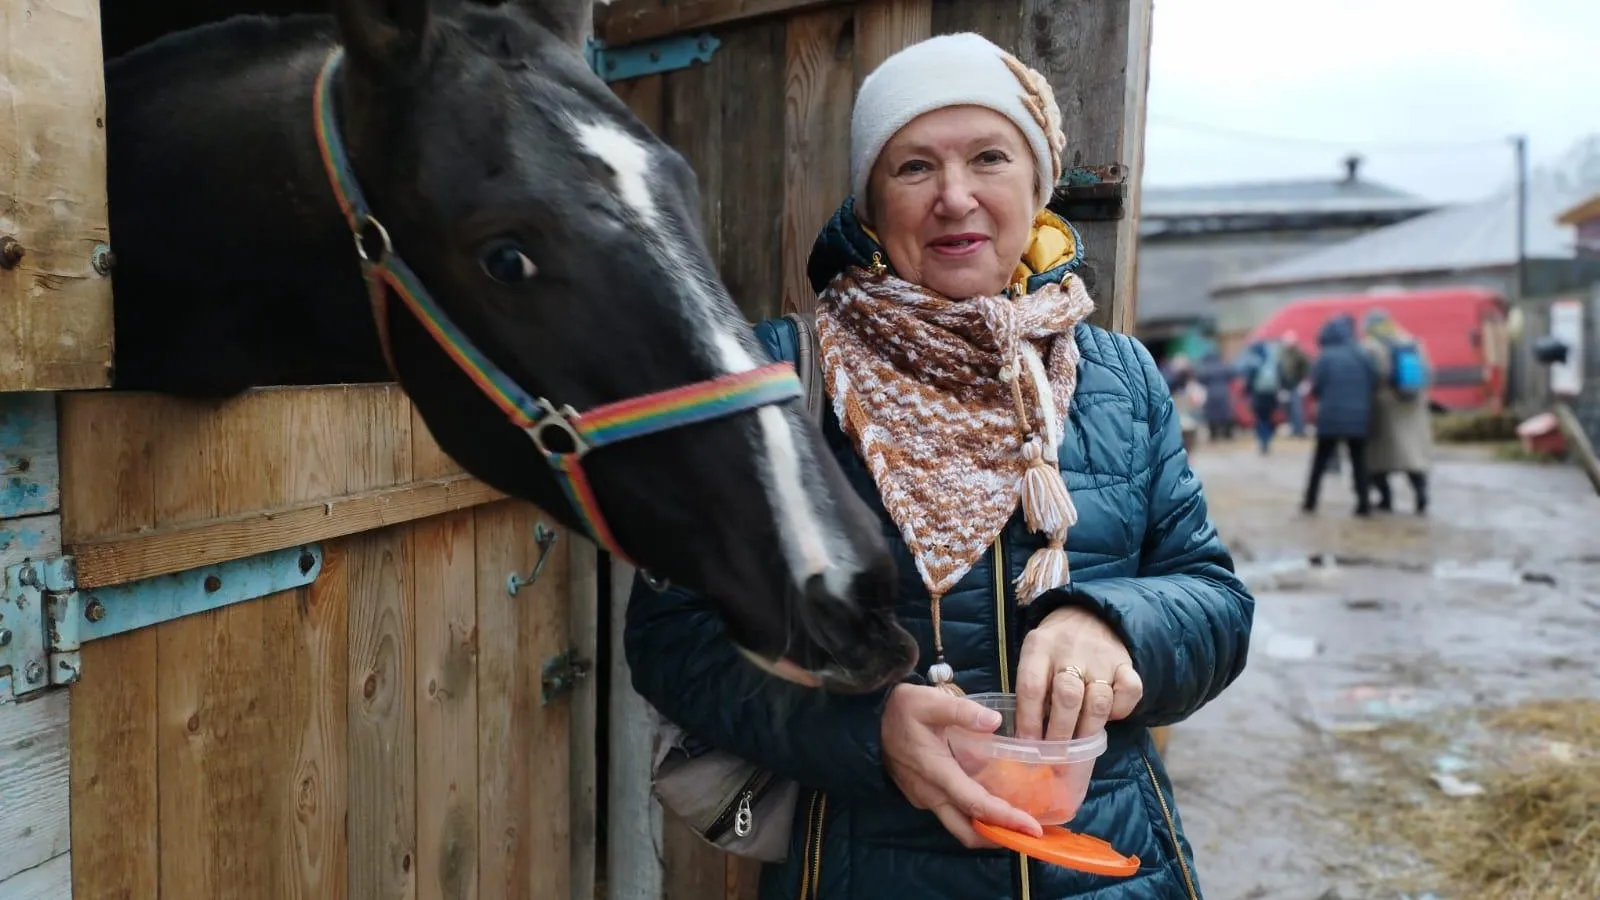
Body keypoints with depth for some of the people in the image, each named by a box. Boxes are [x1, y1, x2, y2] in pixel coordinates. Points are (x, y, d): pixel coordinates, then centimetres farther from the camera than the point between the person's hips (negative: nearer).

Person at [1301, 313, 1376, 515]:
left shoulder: (1325, 357, -9)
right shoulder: (1362, 355, 2)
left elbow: (1315, 387, -9)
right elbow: (1374, 384, 3)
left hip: (1330, 416, -2)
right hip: (1358, 416, 2)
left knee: (1320, 460, 10)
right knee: (1358, 461, 8)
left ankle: (1310, 501, 13)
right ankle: (1363, 503, 3)